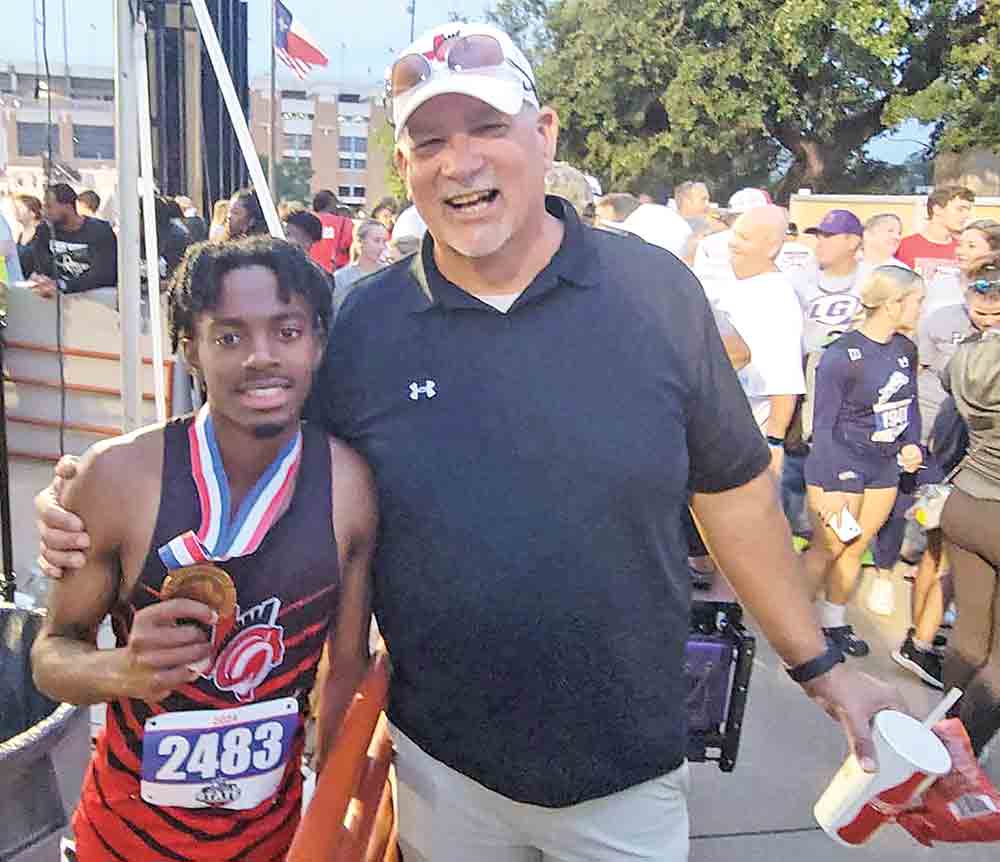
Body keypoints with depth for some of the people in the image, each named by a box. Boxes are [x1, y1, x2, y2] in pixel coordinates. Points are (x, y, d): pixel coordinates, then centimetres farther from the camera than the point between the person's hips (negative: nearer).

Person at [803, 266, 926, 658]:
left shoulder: (906, 350, 2)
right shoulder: (841, 356, -17)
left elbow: (910, 406, 15)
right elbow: (823, 425, -14)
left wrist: (912, 445, -4)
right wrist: (827, 491, -15)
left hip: (885, 467, 6)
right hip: (840, 467, -6)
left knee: (855, 548, 16)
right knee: (827, 547, 4)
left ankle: (834, 622, 32)